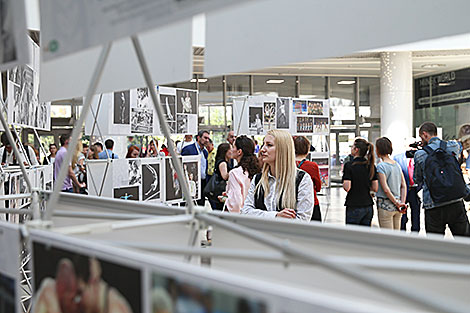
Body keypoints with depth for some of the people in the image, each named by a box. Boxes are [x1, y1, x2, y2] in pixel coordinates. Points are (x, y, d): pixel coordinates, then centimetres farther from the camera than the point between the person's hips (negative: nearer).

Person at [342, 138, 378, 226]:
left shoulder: (349, 165, -12)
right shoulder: (371, 165, 5)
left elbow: (347, 188, -17)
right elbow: (375, 188, 5)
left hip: (354, 207, -6)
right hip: (368, 207, 6)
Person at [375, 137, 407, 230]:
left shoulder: (381, 166, -12)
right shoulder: (397, 165, 9)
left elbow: (386, 189, -18)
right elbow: (404, 186, 8)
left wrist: (397, 203, -11)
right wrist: (402, 202, 3)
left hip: (385, 205, -7)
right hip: (397, 208, 7)